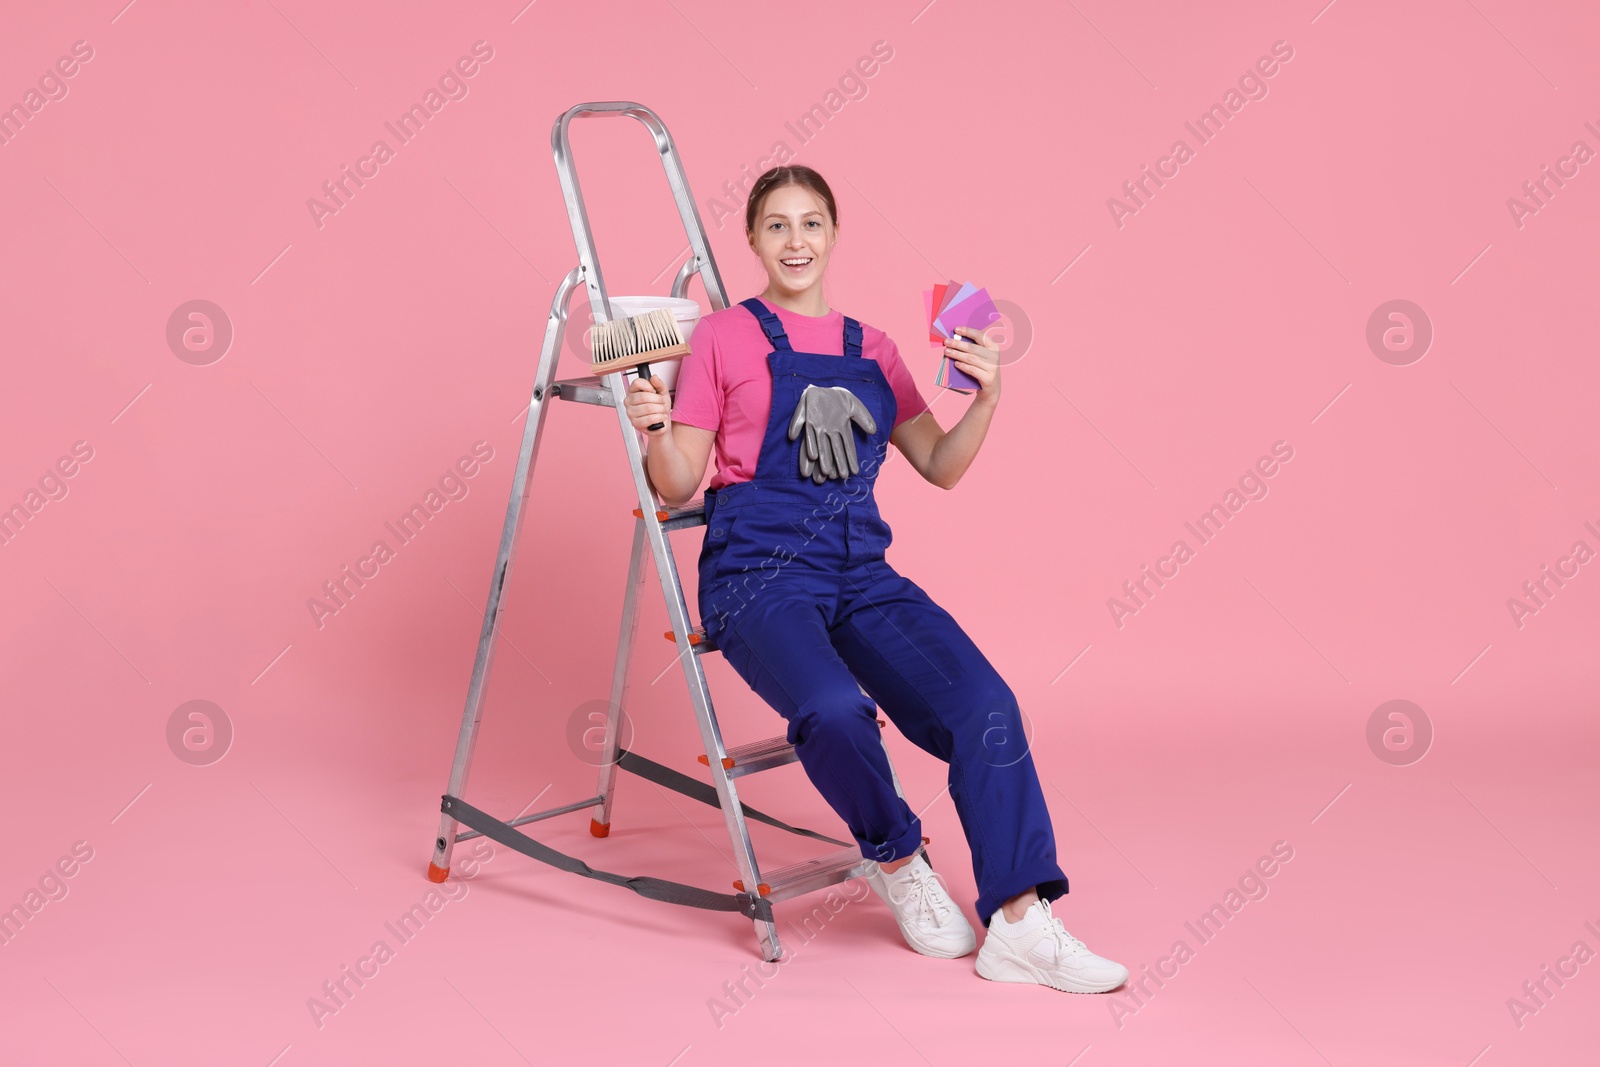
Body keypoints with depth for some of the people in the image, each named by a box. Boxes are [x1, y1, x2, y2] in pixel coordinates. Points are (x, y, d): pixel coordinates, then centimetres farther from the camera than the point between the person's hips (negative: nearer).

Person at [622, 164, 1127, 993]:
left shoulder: (870, 348, 18)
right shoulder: (725, 336, 5)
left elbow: (940, 467, 14)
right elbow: (679, 486, 3)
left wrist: (986, 398, -3)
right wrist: (656, 430, -18)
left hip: (861, 572, 4)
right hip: (759, 573, -4)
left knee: (985, 703, -20)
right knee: (835, 709, -34)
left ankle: (1020, 923, -15)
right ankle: (896, 862, -4)